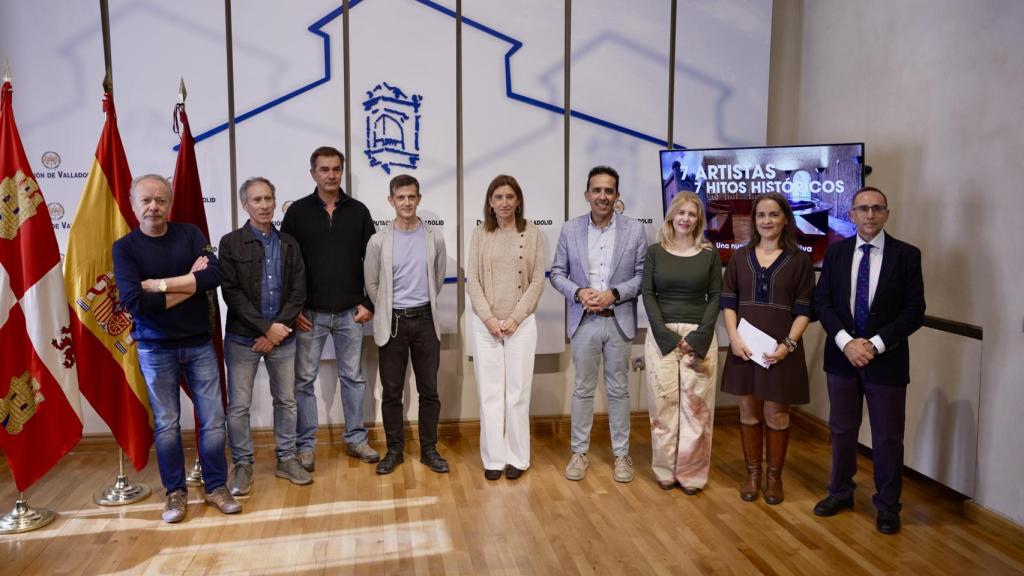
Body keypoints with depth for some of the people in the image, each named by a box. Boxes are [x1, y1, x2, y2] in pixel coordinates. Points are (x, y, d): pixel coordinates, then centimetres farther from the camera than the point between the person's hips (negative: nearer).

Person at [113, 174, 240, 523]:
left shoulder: (189, 235, 2)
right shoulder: (125, 247, -3)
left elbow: (214, 275, -15)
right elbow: (135, 302, -16)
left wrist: (160, 284, -17)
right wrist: (190, 283, -13)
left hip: (199, 343, 1)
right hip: (155, 348, -1)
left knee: (213, 419, 3)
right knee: (166, 424, 7)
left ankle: (216, 487, 18)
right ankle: (175, 492, 22)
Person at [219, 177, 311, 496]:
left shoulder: (289, 244, 7)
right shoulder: (231, 243, -2)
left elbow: (299, 291, 2)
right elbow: (231, 292, -10)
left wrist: (278, 330, -9)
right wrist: (266, 327, -15)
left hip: (282, 337, 3)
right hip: (242, 338, -3)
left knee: (286, 400, 11)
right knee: (239, 405, 3)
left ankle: (286, 459, 24)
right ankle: (242, 465, 18)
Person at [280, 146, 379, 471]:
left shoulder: (358, 211, 4)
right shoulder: (298, 211, 0)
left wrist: (369, 303, -2)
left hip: (351, 312, 2)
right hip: (309, 313, -1)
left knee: (353, 377, 10)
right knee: (304, 380, 5)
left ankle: (356, 439, 23)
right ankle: (305, 445, 17)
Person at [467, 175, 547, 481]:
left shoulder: (532, 233, 1)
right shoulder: (479, 235, 4)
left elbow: (537, 281, -2)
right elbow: (472, 280, 1)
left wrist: (515, 318, -10)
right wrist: (488, 318, -9)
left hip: (521, 323, -1)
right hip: (485, 323, 1)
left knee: (517, 391, 4)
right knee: (489, 391, 5)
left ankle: (517, 457, 16)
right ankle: (494, 458, 14)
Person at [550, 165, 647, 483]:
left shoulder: (634, 229, -2)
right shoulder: (570, 229, 1)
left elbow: (643, 275, -1)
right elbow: (557, 273, 4)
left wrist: (614, 294, -15)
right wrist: (578, 293, -13)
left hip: (619, 321, 0)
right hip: (584, 321, 1)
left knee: (618, 390, 10)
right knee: (583, 389, 10)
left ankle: (622, 454, 23)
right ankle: (579, 452, 23)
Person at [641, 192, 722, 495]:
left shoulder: (709, 254, 5)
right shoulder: (654, 251, 4)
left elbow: (715, 297, 2)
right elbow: (648, 294, 0)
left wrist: (698, 337, -10)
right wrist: (667, 335, -10)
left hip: (699, 335, 0)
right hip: (661, 335, 0)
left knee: (696, 405, 1)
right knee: (663, 403, 3)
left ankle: (692, 471, 14)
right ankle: (666, 469, 17)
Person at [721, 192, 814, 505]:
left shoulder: (799, 260, 1)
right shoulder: (740, 257, 7)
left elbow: (804, 310, -2)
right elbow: (728, 302, 4)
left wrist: (788, 344, -14)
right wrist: (734, 337, -10)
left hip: (780, 350, -2)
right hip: (744, 347, 2)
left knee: (776, 414, 5)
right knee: (749, 410, 9)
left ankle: (774, 476, 21)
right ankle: (752, 473, 22)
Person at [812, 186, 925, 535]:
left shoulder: (907, 255, -5)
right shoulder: (836, 252, 2)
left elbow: (914, 312, -7)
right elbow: (822, 302, 0)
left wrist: (876, 344, -16)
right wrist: (846, 342, -14)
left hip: (887, 359, -2)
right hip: (842, 355, 3)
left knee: (887, 436, 8)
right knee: (841, 429, 15)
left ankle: (887, 505, 25)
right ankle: (840, 492, 32)